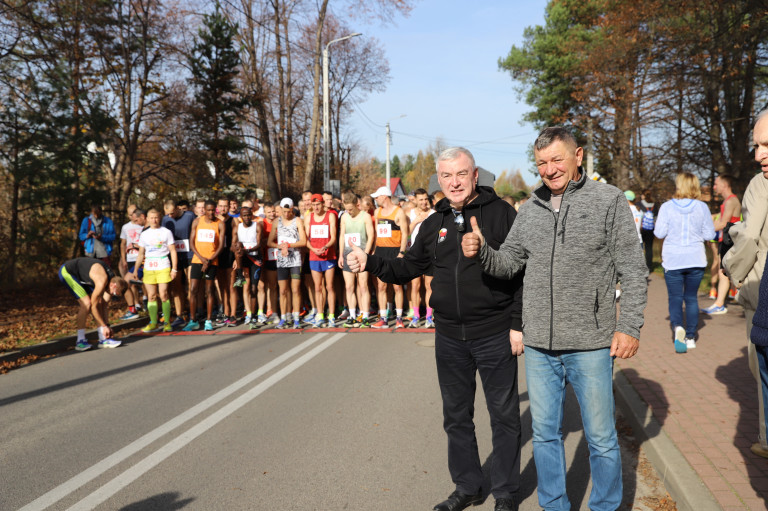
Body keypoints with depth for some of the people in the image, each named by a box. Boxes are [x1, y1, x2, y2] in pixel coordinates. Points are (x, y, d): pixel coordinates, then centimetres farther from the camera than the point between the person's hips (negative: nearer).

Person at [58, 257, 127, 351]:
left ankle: (103, 339, 5)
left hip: (80, 275, 9)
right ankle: (80, 342, -11)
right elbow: (93, 306, -22)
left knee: (99, 302, 2)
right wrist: (104, 326, -15)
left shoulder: (111, 279, -5)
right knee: (87, 303, -19)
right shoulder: (102, 281, -31)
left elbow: (103, 305, 5)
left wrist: (107, 325, 4)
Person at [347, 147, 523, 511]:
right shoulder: (434, 225, 9)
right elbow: (408, 268, 13)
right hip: (449, 337, 5)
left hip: (495, 334, -5)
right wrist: (370, 262, -3)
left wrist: (518, 324, -11)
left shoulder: (500, 213, -6)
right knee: (456, 416, 16)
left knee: (504, 416, 7)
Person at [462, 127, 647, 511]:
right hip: (539, 346, 4)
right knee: (544, 434, 15)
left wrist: (629, 326, -11)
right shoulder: (530, 209, 8)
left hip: (589, 345, -3)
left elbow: (633, 271, -4)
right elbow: (508, 263, 11)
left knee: (601, 438, 9)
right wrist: (481, 252, -9)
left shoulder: (609, 200, -3)